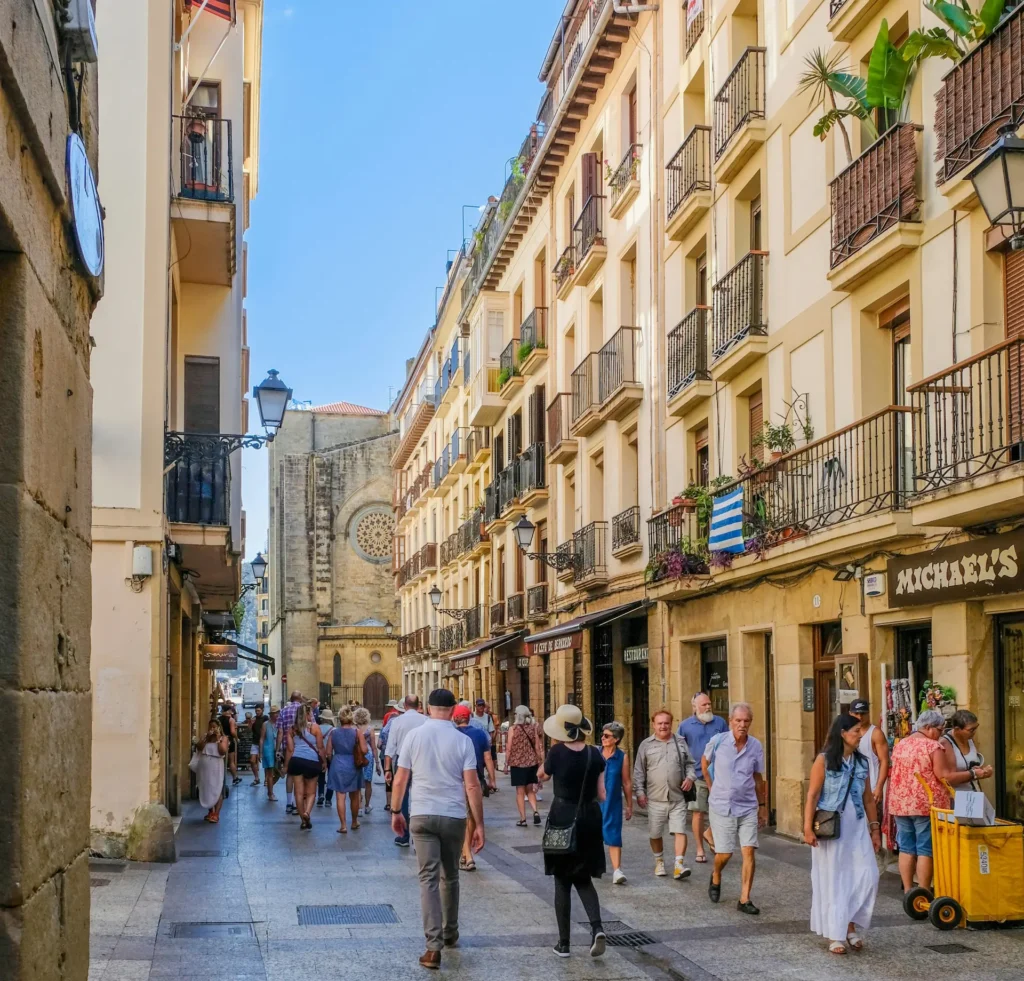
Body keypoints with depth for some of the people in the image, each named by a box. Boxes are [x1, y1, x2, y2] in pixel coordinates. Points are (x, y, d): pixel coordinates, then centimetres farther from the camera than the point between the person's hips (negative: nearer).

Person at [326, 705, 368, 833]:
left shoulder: (333, 731, -2)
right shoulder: (356, 731, -6)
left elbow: (328, 752, 0)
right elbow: (364, 750, -12)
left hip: (338, 765, 0)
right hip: (353, 765, 0)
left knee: (340, 797, 1)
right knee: (354, 796, 17)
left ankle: (343, 825, -3)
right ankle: (354, 822, 31)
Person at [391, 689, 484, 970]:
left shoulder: (413, 735, -2)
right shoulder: (462, 741, -4)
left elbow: (400, 779, 0)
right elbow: (472, 785, -7)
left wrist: (396, 811, 14)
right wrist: (479, 824, -3)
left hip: (422, 815, -1)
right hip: (454, 816, 1)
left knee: (428, 878, -1)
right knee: (450, 877, 18)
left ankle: (434, 945, -11)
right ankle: (450, 933, 33)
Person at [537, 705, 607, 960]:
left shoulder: (557, 753, -12)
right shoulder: (595, 754, -3)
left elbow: (542, 776, 8)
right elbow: (602, 795, 0)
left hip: (562, 819, -3)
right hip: (589, 819, 3)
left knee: (562, 882, 8)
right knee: (583, 879, 16)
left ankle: (564, 943, 10)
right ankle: (597, 927, -7)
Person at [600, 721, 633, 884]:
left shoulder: (622, 757, -5)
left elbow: (627, 782, 0)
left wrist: (629, 805, 3)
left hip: (613, 802, -2)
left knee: (613, 835, -6)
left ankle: (617, 870, -8)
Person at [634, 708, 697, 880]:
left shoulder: (680, 742, 9)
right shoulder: (646, 745, 3)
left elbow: (690, 763, 16)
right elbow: (639, 771, 5)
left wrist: (690, 777, -4)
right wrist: (640, 792, -2)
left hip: (677, 797, 0)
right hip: (655, 798, 0)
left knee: (680, 831, -9)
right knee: (655, 833, 8)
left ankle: (679, 864, -10)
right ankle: (659, 861, 28)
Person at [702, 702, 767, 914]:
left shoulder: (755, 747, -3)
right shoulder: (718, 742, -9)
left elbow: (758, 778, 9)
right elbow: (704, 763, 11)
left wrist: (762, 806, 11)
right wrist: (712, 788, 12)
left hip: (748, 807, 2)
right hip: (721, 807, -1)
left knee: (749, 851, -7)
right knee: (724, 853, 3)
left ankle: (744, 899, 0)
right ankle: (716, 879, 36)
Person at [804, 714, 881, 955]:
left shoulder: (862, 762, 9)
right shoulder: (824, 760, -6)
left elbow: (868, 798, 13)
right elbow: (812, 795, -8)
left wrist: (875, 828, 11)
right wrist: (808, 827, -13)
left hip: (856, 827, 4)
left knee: (867, 877, -3)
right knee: (833, 880, 2)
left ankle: (851, 924, 16)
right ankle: (835, 935, 13)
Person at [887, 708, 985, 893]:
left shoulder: (899, 745, 10)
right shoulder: (933, 746, -10)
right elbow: (945, 776, -14)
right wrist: (974, 773, -9)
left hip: (900, 804, 6)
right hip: (926, 805, -6)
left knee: (906, 848, 10)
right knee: (925, 850, 0)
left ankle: (908, 891, 12)